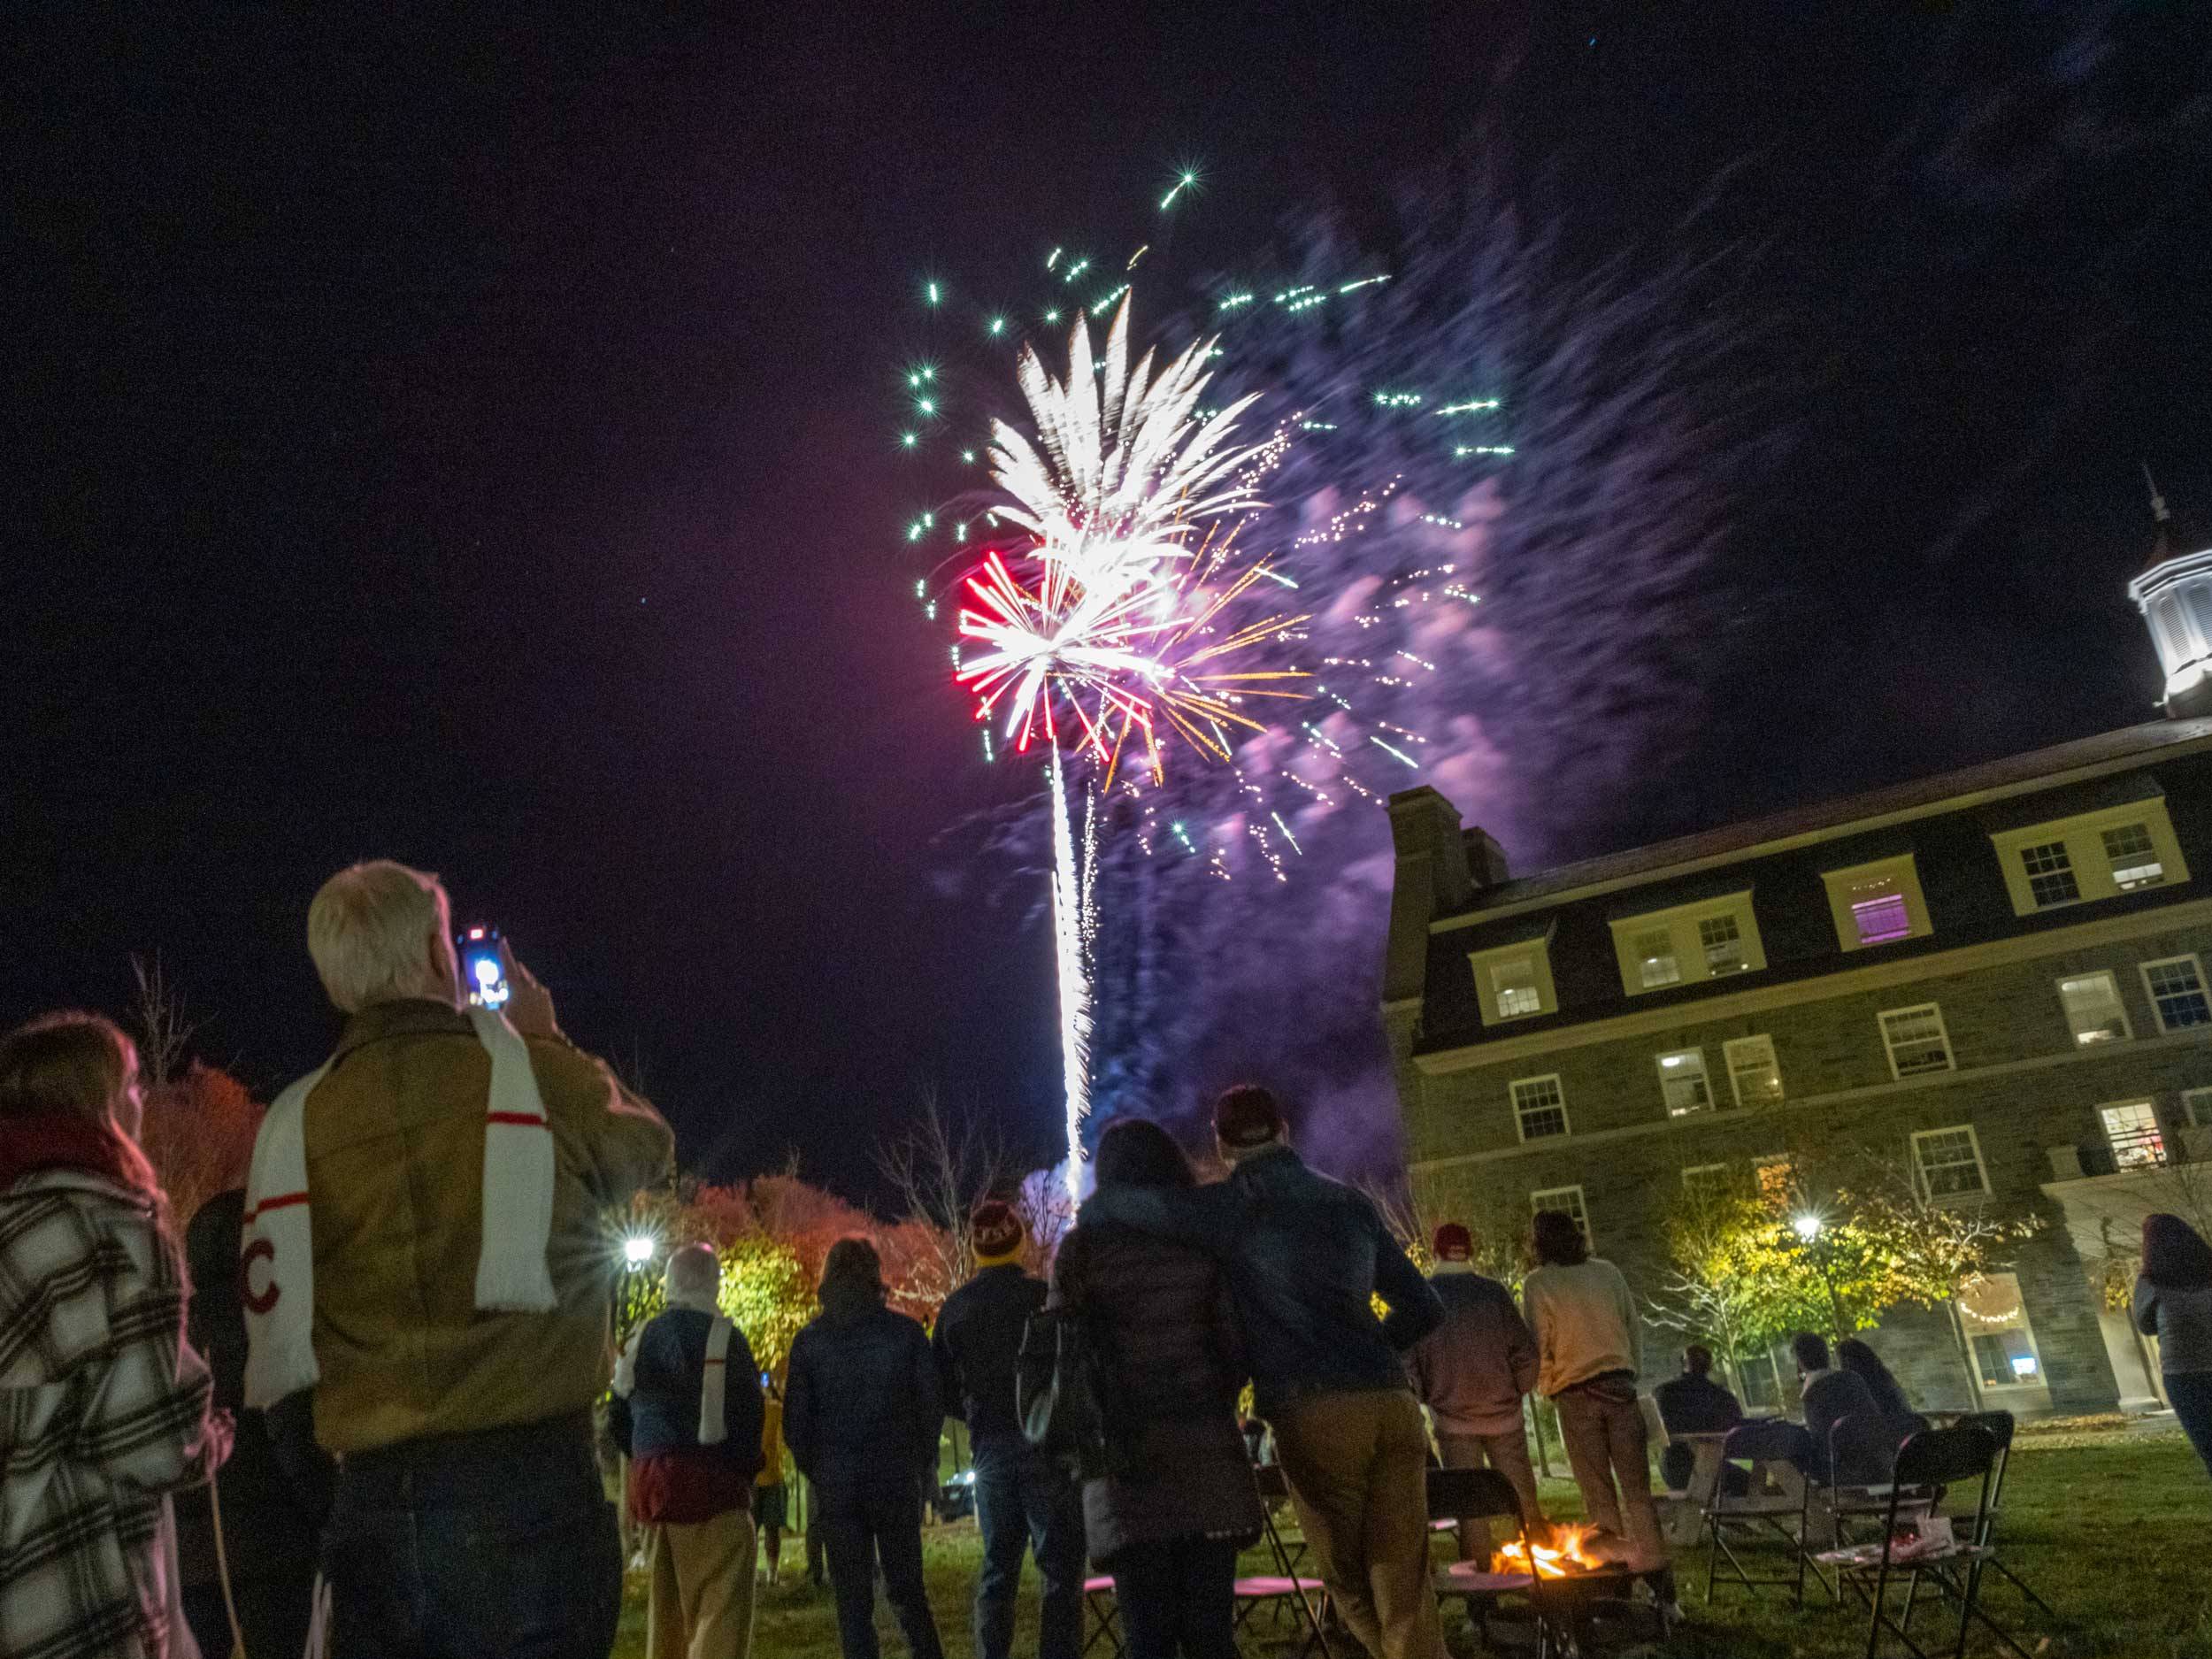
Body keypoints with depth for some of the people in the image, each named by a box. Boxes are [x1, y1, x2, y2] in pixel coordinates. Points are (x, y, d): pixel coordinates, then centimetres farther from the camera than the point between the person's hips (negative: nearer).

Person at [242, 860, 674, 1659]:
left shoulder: (294, 1122, 4)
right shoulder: (539, 1075, -5)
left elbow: (276, 1343, 9)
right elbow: (647, 1144, 17)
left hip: (370, 1502, 4)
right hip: (526, 1483, -4)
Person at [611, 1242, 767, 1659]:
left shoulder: (639, 1338, 10)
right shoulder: (724, 1337, -9)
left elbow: (619, 1417, 14)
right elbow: (748, 1413, -11)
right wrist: (747, 1468, 4)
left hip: (649, 1481, 7)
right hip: (710, 1481, -7)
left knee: (664, 1603, 19)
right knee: (720, 1607, -6)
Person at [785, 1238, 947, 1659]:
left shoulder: (809, 1341, 0)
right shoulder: (904, 1331, -2)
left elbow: (795, 1423, 0)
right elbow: (932, 1403, -3)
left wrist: (817, 1473, 12)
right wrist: (920, 1463, 9)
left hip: (836, 1485, 0)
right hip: (896, 1481, 0)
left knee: (852, 1598, 8)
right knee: (907, 1590, 13)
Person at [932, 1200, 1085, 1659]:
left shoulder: (954, 1308, 5)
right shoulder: (1042, 1297, -10)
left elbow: (943, 1388, 9)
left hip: (989, 1448, 5)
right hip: (1046, 1445, -5)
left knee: (997, 1568, 15)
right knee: (1060, 1569, -1)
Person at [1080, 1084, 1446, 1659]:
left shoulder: (1235, 1208, 2)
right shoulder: (1351, 1203, 17)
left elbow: (1104, 1204, -2)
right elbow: (1424, 1308, 20)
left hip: (1315, 1413, -4)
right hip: (1393, 1402, 4)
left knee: (1352, 1584, 13)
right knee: (1404, 1587, 8)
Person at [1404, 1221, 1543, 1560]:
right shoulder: (1493, 1291, -5)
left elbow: (1406, 1360, -6)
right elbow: (1526, 1351, -5)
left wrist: (1427, 1397, 8)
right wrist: (1516, 1390, 10)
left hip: (1452, 1419, 0)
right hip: (1503, 1414, 1)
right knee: (1523, 1498, 13)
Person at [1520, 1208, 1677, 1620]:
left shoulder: (1538, 1282, -4)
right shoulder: (1607, 1272, 5)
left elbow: (1539, 1344, -5)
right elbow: (1635, 1330, 9)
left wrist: (1549, 1388, 11)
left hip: (1576, 1396, -2)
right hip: (1620, 1385, 3)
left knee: (1599, 1496, 5)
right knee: (1637, 1492, 6)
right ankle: (1663, 1592, 4)